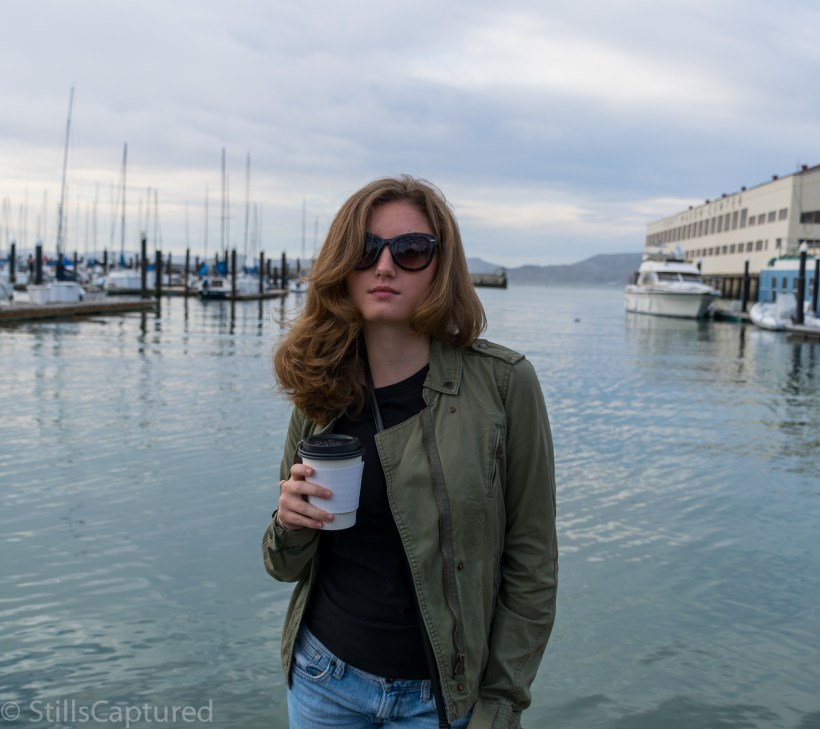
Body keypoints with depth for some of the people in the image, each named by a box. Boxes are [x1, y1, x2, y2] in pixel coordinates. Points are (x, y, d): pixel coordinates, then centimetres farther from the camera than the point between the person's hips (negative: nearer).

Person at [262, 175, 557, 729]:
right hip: (323, 678, 3)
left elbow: (531, 565, -8)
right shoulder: (320, 394, -3)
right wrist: (292, 524, -16)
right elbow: (287, 567, 5)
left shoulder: (504, 383, -14)